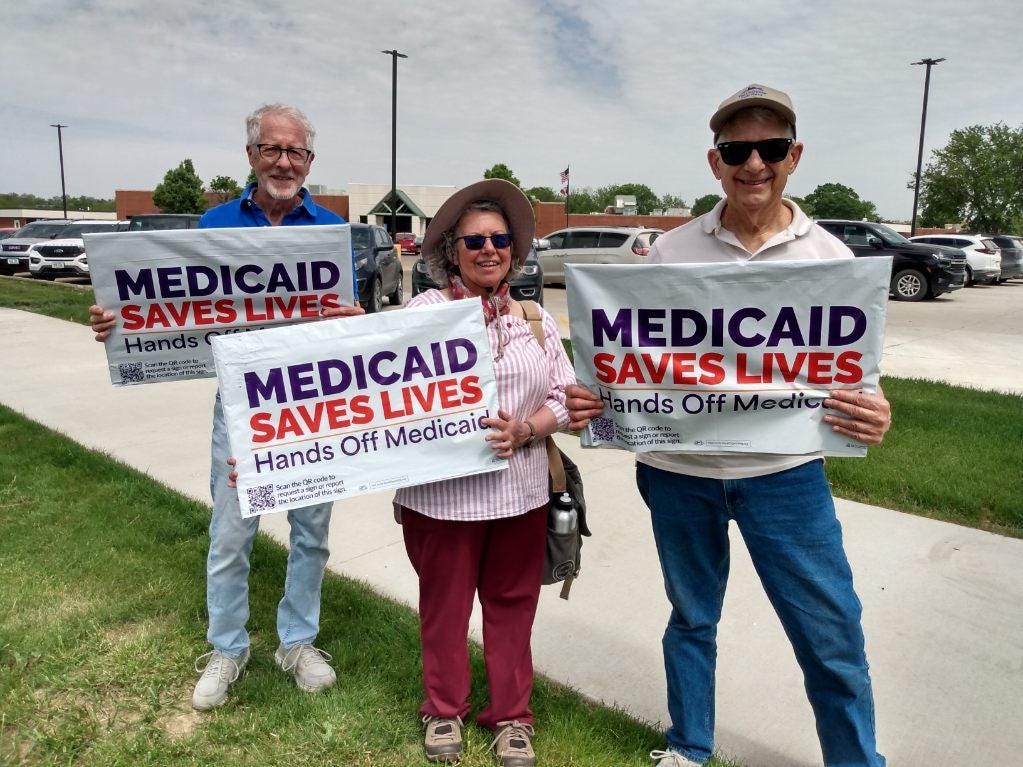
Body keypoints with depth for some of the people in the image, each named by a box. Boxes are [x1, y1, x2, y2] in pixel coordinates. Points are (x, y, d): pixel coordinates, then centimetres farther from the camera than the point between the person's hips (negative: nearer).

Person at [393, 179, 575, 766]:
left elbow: (564, 395, 4)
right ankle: (444, 710, 37)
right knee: (444, 605, 14)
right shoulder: (425, 310, -4)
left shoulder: (536, 317, 8)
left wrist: (525, 430, -11)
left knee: (513, 606, 15)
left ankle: (512, 716, 34)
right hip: (441, 490, -3)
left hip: (521, 490, 3)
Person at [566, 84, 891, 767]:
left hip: (785, 472, 0)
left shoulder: (829, 257, 0)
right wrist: (590, 400, -15)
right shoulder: (672, 252, 1)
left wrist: (874, 414, -20)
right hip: (679, 470, 1)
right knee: (692, 618, 19)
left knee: (832, 633, 6)